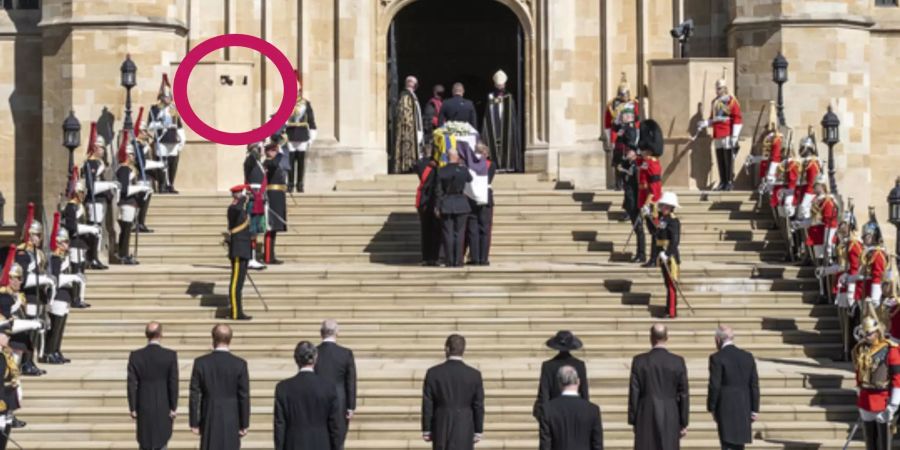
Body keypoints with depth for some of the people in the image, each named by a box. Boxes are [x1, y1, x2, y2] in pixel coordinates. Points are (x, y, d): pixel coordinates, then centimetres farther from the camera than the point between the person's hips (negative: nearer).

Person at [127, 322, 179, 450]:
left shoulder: (135, 356, -5)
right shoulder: (170, 355, -9)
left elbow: (132, 385, -4)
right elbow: (173, 383, -9)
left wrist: (133, 409, 3)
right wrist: (173, 408, -2)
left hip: (143, 408, 1)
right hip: (163, 409, -1)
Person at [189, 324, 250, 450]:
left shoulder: (201, 363, -6)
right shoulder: (240, 364, -8)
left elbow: (195, 395, -3)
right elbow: (244, 397, -5)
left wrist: (194, 423, 4)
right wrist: (244, 424, 3)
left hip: (209, 421, 1)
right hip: (232, 421, -1)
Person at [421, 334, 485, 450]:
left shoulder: (433, 373, -6)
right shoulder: (474, 375, -6)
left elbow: (427, 405, -3)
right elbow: (479, 406, -2)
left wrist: (426, 431, 4)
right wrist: (478, 432, 7)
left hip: (440, 429, 1)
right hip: (464, 430, -1)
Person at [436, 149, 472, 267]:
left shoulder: (441, 171, -6)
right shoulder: (463, 170, -6)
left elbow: (439, 191, -5)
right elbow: (470, 179, 16)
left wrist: (438, 208, 1)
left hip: (446, 204, 0)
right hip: (461, 204, 0)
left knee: (448, 234, 4)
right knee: (459, 234, 4)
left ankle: (450, 261, 1)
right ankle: (458, 261, 1)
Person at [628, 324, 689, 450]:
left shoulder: (639, 361, -4)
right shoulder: (678, 362, -3)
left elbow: (634, 393, -1)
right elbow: (683, 395, 0)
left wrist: (633, 420, 7)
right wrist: (684, 423, 7)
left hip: (646, 418, 0)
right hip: (670, 420, 0)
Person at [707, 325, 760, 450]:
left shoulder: (717, 358, -9)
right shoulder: (748, 357, 7)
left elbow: (714, 386, -12)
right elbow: (754, 385, 6)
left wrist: (712, 408, -1)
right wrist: (754, 409, 10)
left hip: (726, 408, -5)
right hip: (744, 409, 5)